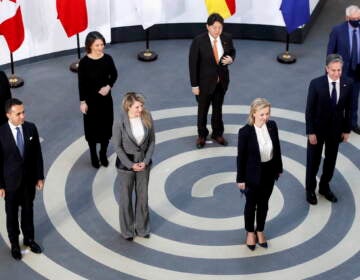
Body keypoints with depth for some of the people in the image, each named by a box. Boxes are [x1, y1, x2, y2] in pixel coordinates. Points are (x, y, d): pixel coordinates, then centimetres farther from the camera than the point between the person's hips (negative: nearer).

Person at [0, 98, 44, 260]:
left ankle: (29, 239, 40)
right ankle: (14, 244, 34)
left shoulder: (31, 128, -9)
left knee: (28, 210, 19)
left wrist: (40, 177, 1)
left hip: (29, 179, 3)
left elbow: (37, 154, -1)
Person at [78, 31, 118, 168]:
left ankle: (103, 154, 34)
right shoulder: (84, 62, -17)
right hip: (91, 99, -3)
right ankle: (93, 156, 30)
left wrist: (109, 86, -13)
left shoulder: (107, 59, -10)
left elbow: (114, 75, 5)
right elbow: (81, 83, -10)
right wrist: (82, 101, -8)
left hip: (105, 98, 3)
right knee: (92, 127, 10)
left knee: (106, 126, 13)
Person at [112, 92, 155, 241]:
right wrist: (131, 165, -15)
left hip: (143, 163, 3)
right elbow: (117, 147, -13)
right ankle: (127, 230, 30)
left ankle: (142, 227, 34)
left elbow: (152, 141, -2)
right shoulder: (119, 123, -20)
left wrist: (145, 161, -10)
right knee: (126, 198, 13)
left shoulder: (147, 118, -11)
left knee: (143, 196, 15)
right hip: (126, 164, -3)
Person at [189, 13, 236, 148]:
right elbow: (193, 64, -15)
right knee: (203, 109, 14)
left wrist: (231, 58, -16)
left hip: (222, 80, 3)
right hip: (205, 81, -3)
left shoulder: (227, 38, -10)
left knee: (218, 108, 19)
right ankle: (202, 135, 34)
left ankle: (217, 134, 38)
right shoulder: (198, 41, -21)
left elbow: (232, 51, 9)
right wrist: (194, 85, -13)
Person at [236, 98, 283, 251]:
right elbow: (241, 156, -15)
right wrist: (240, 179, -9)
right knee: (251, 204, 17)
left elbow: (277, 148, 3)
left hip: (269, 172, 4)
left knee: (263, 203, 21)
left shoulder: (272, 125, -10)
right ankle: (250, 232, 40)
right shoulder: (245, 132, -23)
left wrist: (279, 168, 10)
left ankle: (260, 231, 43)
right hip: (253, 174, -4)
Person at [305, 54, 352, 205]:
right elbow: (309, 109, -15)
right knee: (313, 160, 13)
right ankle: (310, 189, 32)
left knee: (331, 160, 18)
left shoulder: (348, 84, -11)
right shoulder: (316, 84, -20)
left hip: (336, 129, 3)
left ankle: (324, 187, 39)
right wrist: (310, 132, -14)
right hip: (318, 128, -3)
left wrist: (347, 129, 2)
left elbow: (347, 108, -1)